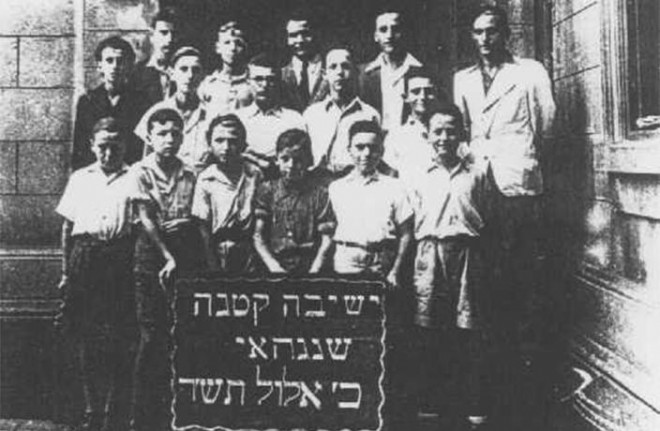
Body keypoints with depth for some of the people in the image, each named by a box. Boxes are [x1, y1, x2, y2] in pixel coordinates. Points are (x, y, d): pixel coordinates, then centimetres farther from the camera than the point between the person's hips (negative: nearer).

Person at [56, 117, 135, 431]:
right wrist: (65, 271, 11)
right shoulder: (80, 178, 17)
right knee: (84, 337, 3)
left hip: (119, 259, -3)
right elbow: (67, 226, 17)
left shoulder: (133, 179, 8)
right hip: (84, 256, 3)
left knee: (118, 339, -5)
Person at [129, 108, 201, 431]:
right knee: (152, 335, -2)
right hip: (152, 252, -3)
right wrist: (168, 257, -15)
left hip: (186, 252, 3)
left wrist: (185, 223, -13)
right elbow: (146, 219, -7)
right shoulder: (141, 171, 0)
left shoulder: (190, 174, 9)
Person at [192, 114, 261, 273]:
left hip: (249, 250, 1)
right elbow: (203, 226, -4)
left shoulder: (255, 175, 0)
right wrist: (213, 267, -7)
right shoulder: (205, 180, -4)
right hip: (218, 252, -1)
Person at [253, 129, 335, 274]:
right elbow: (258, 236, 5)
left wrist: (314, 271, -9)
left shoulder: (319, 193, 4)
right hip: (274, 269, 1)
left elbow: (327, 239, 1)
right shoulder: (267, 190, 7)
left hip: (309, 269, -1)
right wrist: (274, 266, -6)